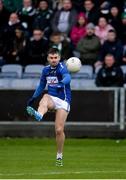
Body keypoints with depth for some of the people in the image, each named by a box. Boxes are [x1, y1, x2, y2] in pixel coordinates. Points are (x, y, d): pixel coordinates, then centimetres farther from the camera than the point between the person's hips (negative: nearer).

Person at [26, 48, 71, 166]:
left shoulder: (62, 67, -9)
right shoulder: (46, 70, 10)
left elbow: (67, 77, -31)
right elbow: (41, 85, 25)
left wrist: (62, 82, -54)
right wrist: (33, 98, 18)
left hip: (63, 101, -4)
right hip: (51, 98, 4)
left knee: (59, 130, -10)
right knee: (45, 99, -35)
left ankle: (59, 156, 7)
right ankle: (38, 115, -67)